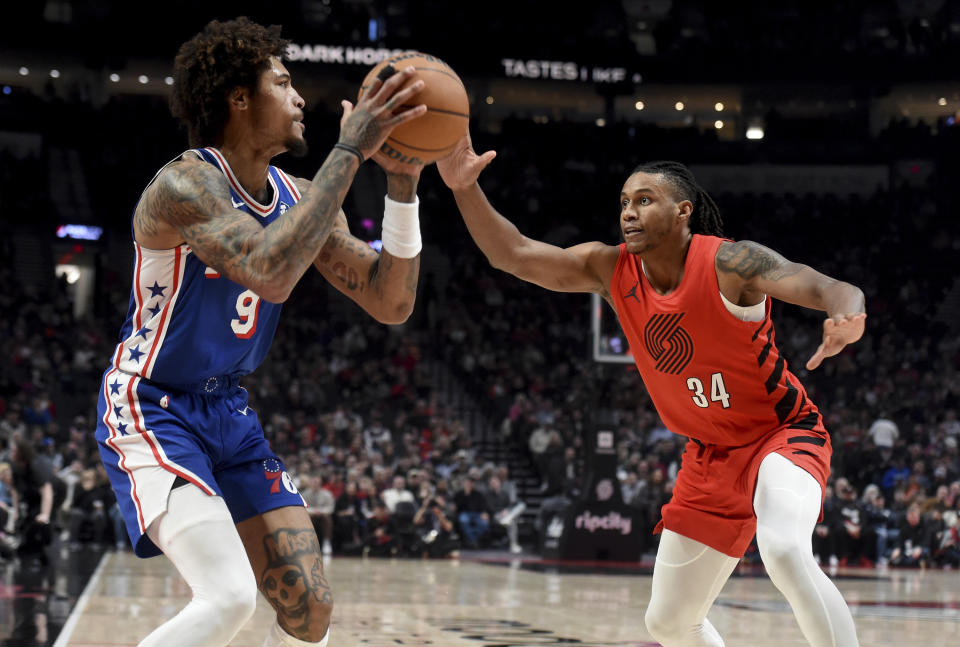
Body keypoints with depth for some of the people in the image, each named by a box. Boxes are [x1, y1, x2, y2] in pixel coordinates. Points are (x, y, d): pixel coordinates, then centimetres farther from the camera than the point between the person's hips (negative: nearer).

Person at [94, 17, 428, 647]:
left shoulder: (299, 197, 3)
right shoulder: (183, 185, -22)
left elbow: (392, 303, 1)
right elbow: (271, 274, -39)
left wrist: (404, 185, -12)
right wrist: (349, 152, -34)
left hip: (230, 412, 8)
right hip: (152, 408, -8)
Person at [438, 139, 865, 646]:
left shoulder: (728, 263, -22)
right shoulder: (612, 270, -6)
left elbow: (832, 289, -33)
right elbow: (514, 255, -10)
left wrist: (848, 314, -57)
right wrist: (465, 189, -25)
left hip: (782, 433, -6)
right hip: (710, 453, 6)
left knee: (784, 551, -38)